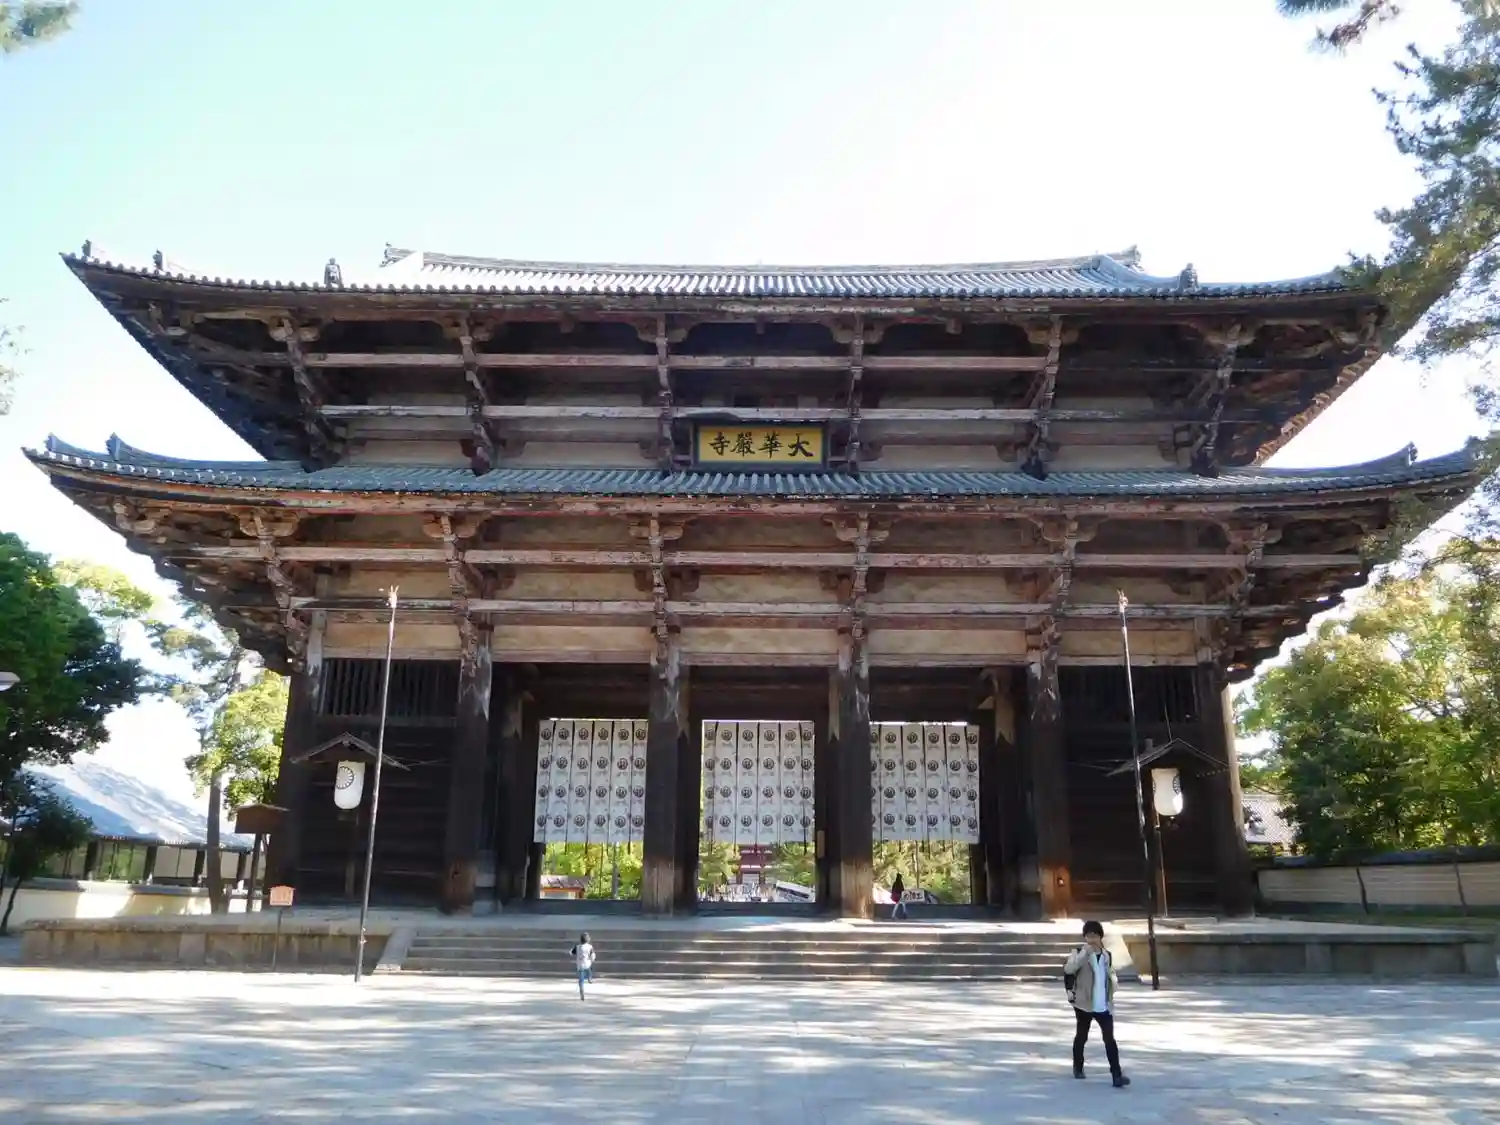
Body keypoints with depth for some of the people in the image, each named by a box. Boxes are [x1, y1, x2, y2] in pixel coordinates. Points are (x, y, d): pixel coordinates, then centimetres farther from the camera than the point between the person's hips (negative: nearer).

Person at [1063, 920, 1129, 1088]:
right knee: (1082, 1036, 13)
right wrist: (1085, 952, -32)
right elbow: (1068, 969, -26)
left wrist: (1111, 999, 13)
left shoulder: (1107, 955, 7)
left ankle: (1117, 1075, -9)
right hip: (1084, 1003, -3)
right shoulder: (1079, 952, -8)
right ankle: (1078, 1067, 31)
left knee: (1110, 1039, -6)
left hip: (1104, 1006, 3)